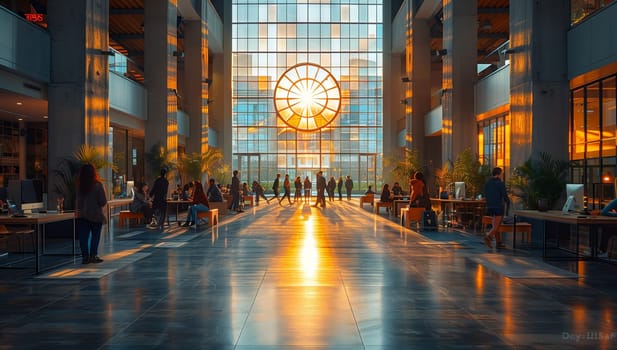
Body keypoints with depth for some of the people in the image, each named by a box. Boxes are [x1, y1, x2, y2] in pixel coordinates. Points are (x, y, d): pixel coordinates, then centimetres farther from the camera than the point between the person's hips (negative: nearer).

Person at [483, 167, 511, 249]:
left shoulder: (487, 183, 6)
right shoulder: (501, 183, -13)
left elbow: (486, 195, 12)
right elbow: (505, 196, -11)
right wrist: (508, 202, 9)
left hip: (490, 206, 7)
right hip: (499, 206, -7)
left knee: (496, 225, 15)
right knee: (496, 226, -5)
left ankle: (499, 243, 17)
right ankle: (488, 237, -28)